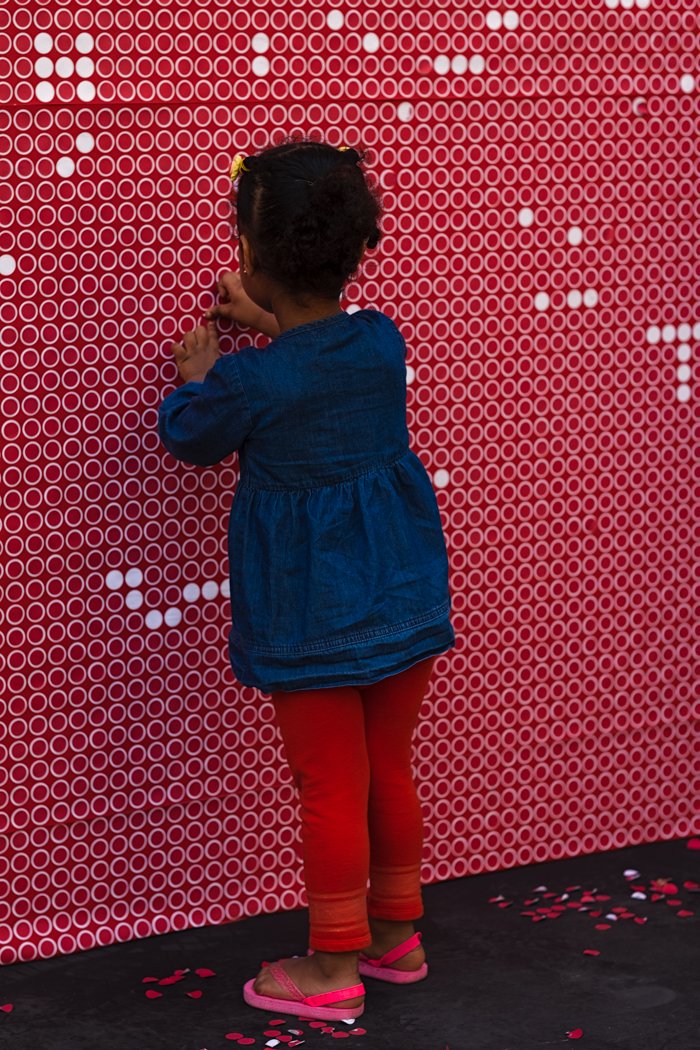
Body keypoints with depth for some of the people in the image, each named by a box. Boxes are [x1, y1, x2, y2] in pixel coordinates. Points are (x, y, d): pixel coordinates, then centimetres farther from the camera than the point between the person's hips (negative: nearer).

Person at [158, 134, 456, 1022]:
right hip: (403, 594, 5)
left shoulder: (247, 382, -21)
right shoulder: (381, 342, -6)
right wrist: (273, 326, 20)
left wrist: (196, 374, 18)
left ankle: (335, 966, 16)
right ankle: (395, 933, 31)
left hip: (310, 612, -5)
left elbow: (190, 439, 1)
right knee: (388, 771, 18)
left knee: (331, 788, 5)